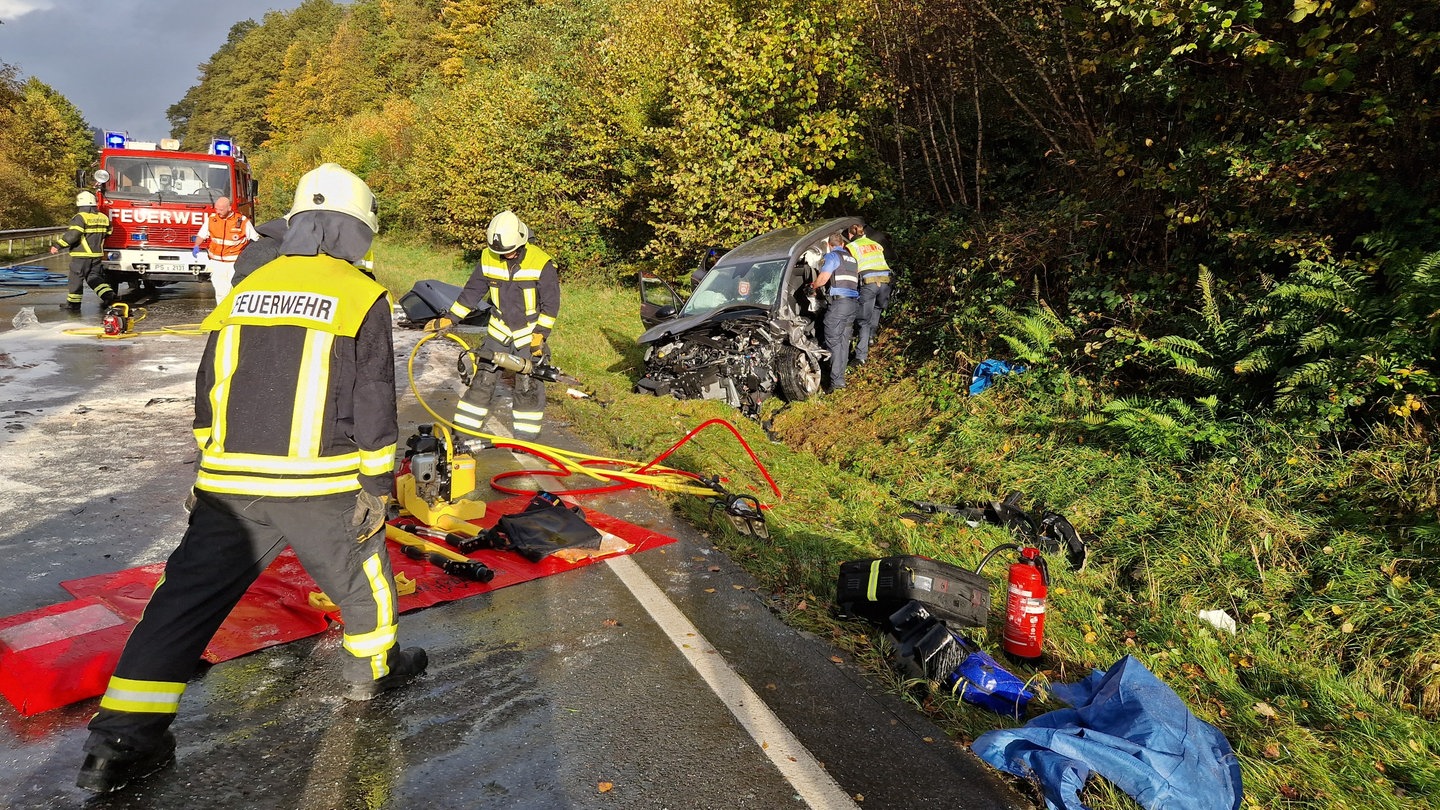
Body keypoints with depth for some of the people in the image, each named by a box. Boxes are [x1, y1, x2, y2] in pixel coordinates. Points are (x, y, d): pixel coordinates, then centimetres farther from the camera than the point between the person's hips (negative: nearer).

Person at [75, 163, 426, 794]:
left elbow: (207, 395, 16)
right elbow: (373, 406, -8)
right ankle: (372, 669, 38)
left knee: (186, 598, 11)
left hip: (229, 487, 4)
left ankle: (120, 740, 13)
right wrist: (376, 486, -1)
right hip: (321, 488, -4)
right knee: (362, 576, 19)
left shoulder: (243, 293, 11)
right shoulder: (362, 297, -5)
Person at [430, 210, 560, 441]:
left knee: (528, 387, 2)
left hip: (530, 333, -3)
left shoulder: (542, 264, -17)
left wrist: (540, 335, -17)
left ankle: (525, 436, 17)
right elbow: (472, 292, 3)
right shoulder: (488, 258, -7)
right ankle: (463, 430, 12)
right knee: (482, 381, 2)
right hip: (499, 331, 3)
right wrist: (450, 318, -2)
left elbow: (550, 304, -12)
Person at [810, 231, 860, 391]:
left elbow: (823, 278, -11)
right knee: (844, 341, 10)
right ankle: (840, 376, 11)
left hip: (839, 301, -8)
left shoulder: (832, 256, -2)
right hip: (854, 302, 8)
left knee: (833, 341, -9)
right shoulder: (852, 259, 24)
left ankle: (836, 381, -15)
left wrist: (814, 286, 10)